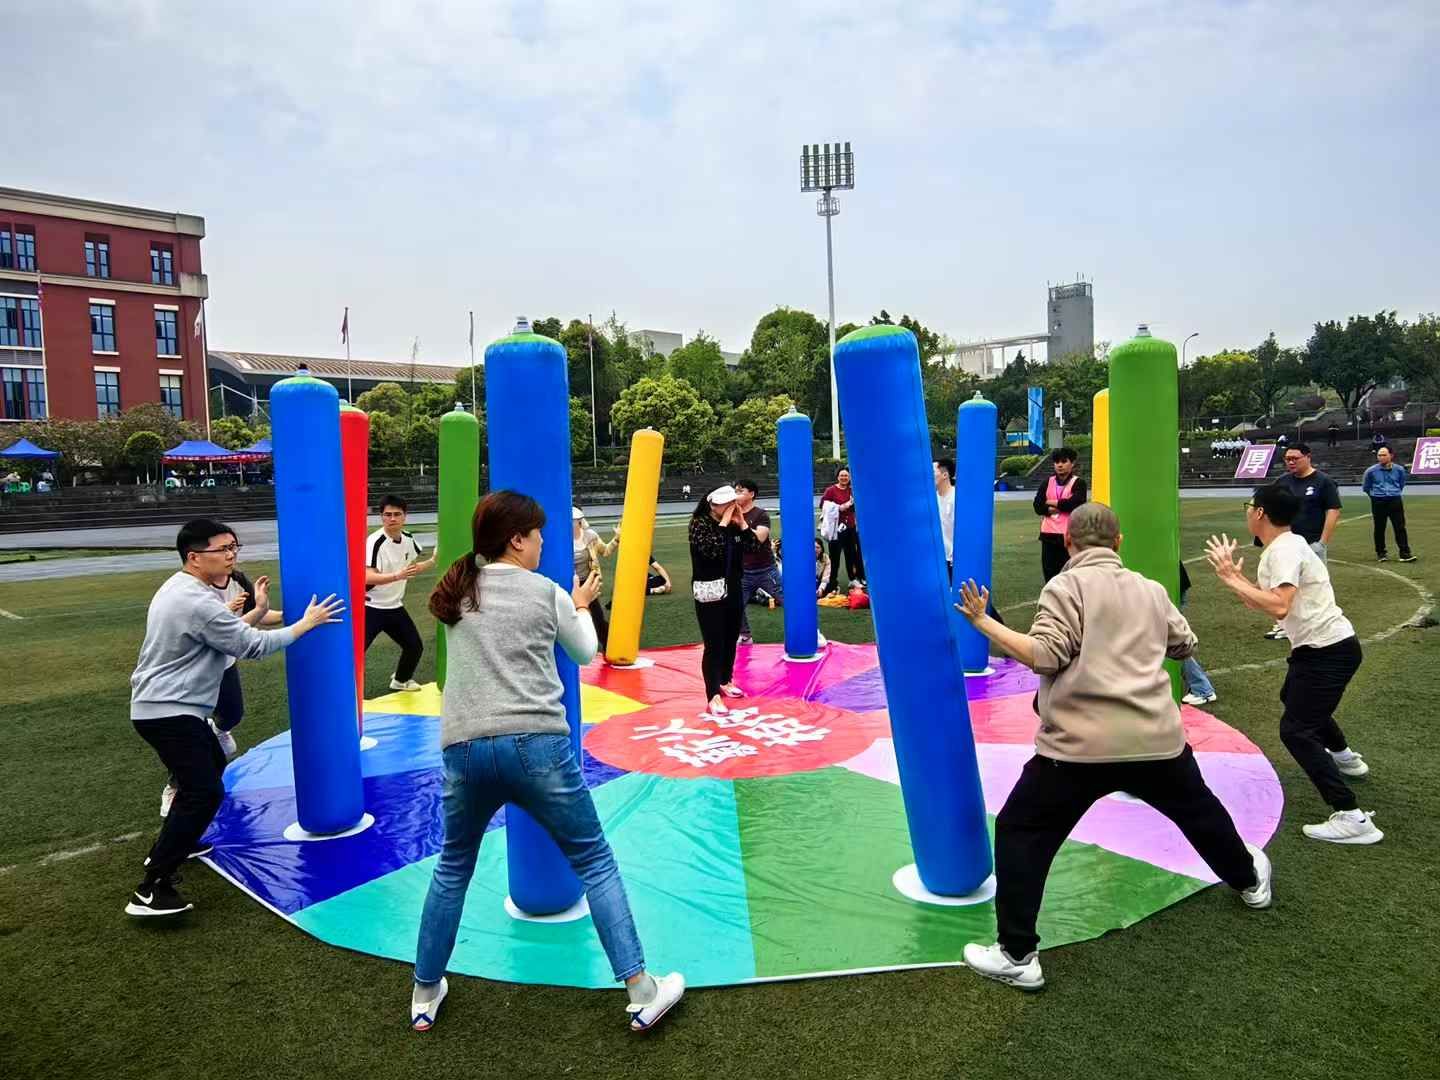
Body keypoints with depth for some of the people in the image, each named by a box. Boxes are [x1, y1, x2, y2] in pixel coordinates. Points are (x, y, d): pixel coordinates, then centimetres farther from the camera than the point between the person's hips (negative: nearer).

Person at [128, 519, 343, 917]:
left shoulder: (180, 588, 10)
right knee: (206, 793, -15)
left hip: (165, 706, 11)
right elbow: (252, 647, -18)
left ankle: (171, 845, 38)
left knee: (212, 765, 27)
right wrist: (306, 623, -11)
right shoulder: (198, 603, -23)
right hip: (169, 712, -11)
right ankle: (151, 890, -13)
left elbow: (230, 635, 15)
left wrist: (253, 612, 11)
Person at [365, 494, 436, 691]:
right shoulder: (375, 542, -23)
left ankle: (401, 680, 41)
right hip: (371, 608, -7)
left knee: (415, 646, 16)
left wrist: (434, 561, 9)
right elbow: (368, 578, -34)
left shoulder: (408, 539, 1)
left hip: (395, 607, 7)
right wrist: (398, 575, -46)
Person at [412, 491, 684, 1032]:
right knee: (594, 861, 9)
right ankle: (642, 992, 11)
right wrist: (581, 606, 36)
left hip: (465, 748, 4)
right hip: (535, 744, -3)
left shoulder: (457, 591, 12)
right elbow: (586, 653, 17)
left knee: (453, 867, 25)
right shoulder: (547, 592, 3)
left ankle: (425, 995, 34)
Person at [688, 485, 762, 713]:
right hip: (709, 592, -6)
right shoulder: (699, 523, -12)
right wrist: (723, 524, -22)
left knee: (731, 639, 15)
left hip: (733, 589, 6)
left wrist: (742, 523, -8)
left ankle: (725, 681, 35)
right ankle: (713, 697, -6)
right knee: (714, 644, -9)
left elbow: (753, 546, -1)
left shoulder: (734, 523, 4)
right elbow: (711, 549, -28)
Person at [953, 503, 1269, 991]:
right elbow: (1185, 646, 24)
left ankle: (1017, 956, 5)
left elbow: (1044, 657, -15)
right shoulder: (1151, 589, 12)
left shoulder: (1066, 586, -6)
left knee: (1020, 834, 6)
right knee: (1199, 810, 34)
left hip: (1080, 745, -5)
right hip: (1157, 738, 6)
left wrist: (984, 623, -9)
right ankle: (1249, 880, 58)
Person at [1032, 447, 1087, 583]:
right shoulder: (1048, 483, 11)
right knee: (1049, 572, 8)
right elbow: (1038, 506, -1)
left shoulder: (1078, 483, 0)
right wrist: (1063, 507, -13)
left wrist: (1051, 503, -5)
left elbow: (1075, 503, -17)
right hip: (1049, 534, 4)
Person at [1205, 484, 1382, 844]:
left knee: (1295, 730, -12)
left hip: (1329, 650, -11)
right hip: (1322, 646, 11)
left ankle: (1352, 818, -13)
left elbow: (1279, 607, -34)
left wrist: (1232, 579, -28)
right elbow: (1265, 601, 11)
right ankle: (1344, 758, 56)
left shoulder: (1284, 550, -21)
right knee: (1293, 697, 34)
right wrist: (1236, 575, 2)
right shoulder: (1282, 547, 10)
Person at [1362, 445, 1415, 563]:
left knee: (1400, 528, -3)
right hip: (1378, 503, -1)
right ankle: (1380, 553, 16)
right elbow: (1365, 487, 13)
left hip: (1395, 501, 1)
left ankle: (1405, 554, -2)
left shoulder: (1399, 469, 4)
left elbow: (1401, 485, 21)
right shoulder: (1371, 471, -1)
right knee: (1379, 529, 6)